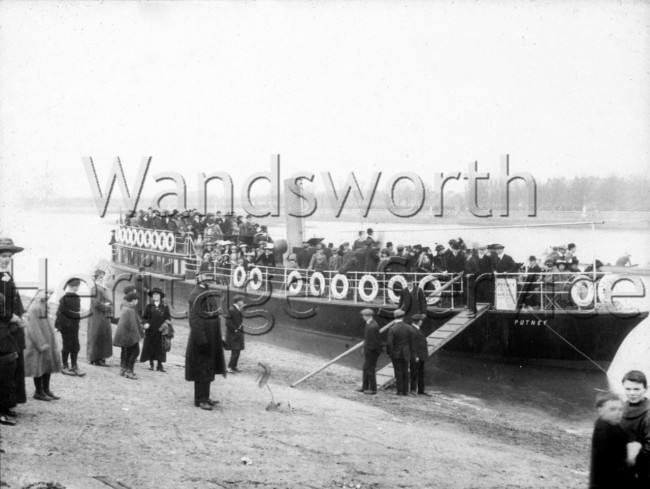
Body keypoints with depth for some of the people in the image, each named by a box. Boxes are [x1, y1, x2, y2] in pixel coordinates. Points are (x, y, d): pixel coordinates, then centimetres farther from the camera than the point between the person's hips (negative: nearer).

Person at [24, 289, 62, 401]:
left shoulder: (43, 307, 9)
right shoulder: (34, 309, -19)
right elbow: (33, 329, -22)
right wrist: (42, 344, -23)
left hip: (45, 340, 9)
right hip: (38, 342, -9)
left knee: (48, 365, 12)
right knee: (39, 366, -1)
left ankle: (46, 390, 21)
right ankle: (38, 392, 9)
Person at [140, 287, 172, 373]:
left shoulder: (165, 306, 3)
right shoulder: (149, 306, 4)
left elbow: (168, 318, 4)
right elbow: (144, 317, 8)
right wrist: (146, 323, -11)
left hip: (160, 330, -1)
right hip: (150, 330, 1)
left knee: (160, 348, -1)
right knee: (150, 347, 4)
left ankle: (160, 365, 5)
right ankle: (151, 364, 16)